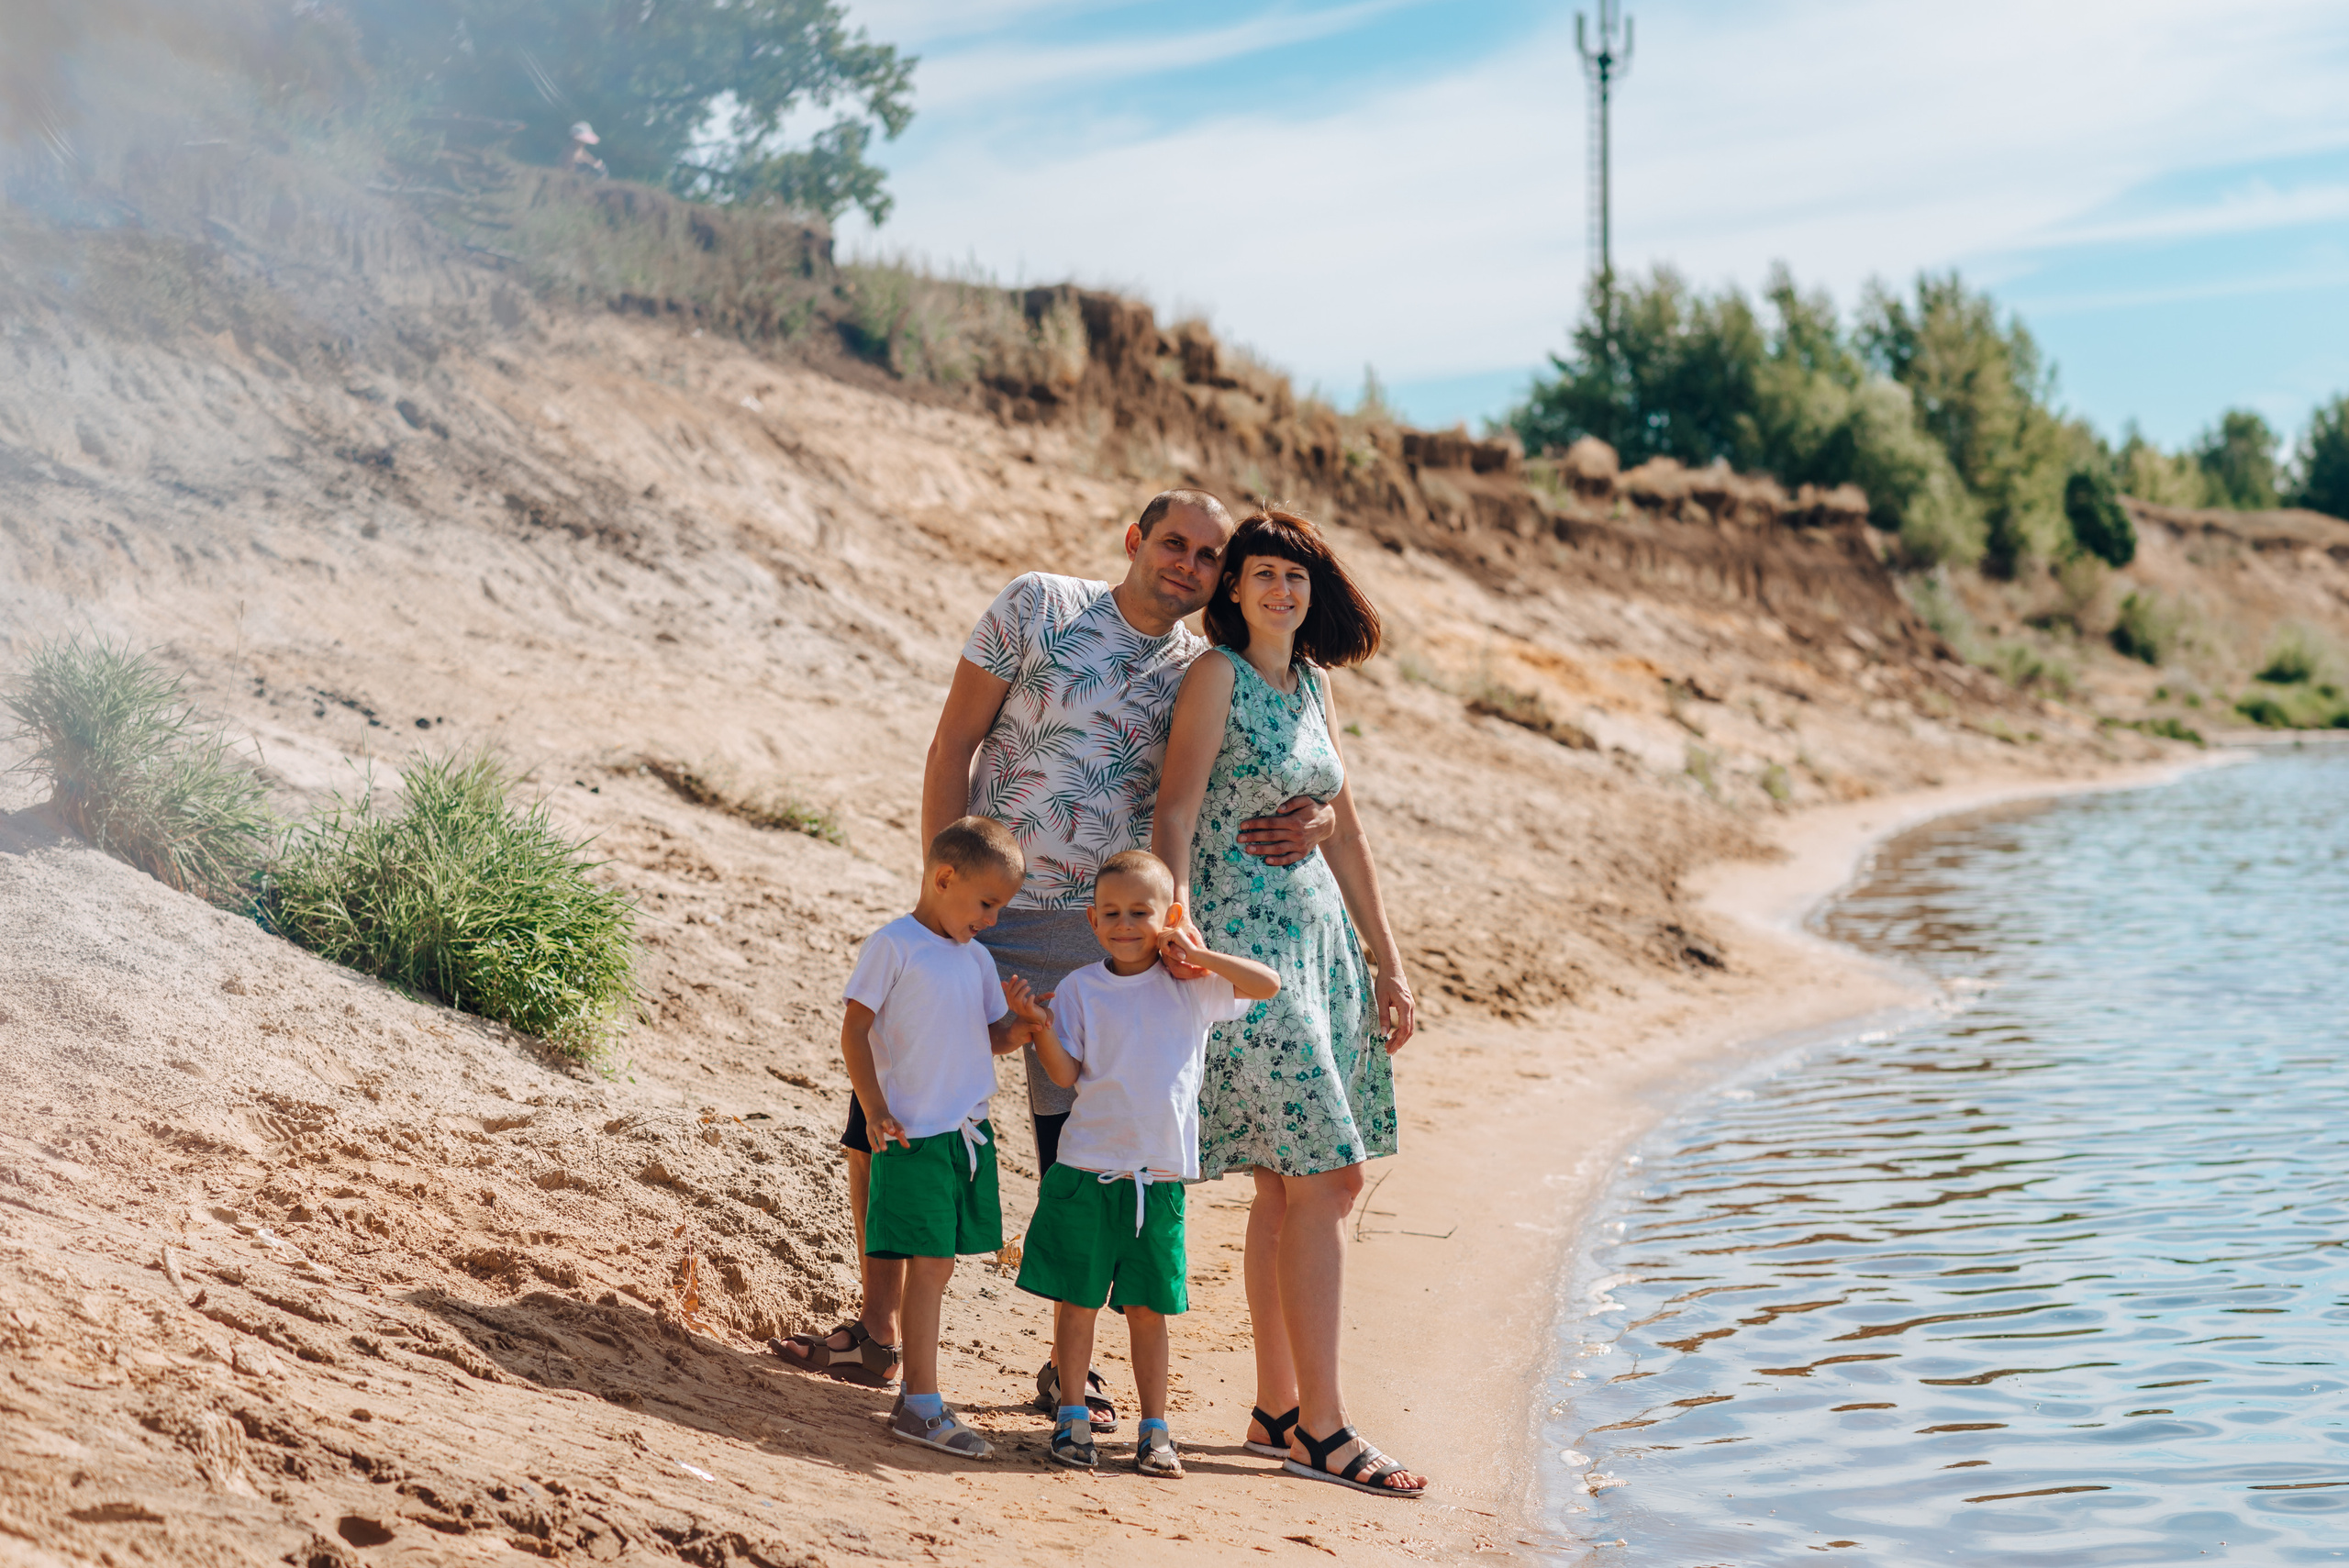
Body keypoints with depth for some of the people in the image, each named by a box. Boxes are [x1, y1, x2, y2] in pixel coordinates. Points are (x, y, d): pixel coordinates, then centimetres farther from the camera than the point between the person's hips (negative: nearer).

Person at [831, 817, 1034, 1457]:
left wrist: (1021, 1023, -6)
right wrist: (876, 1112, -14)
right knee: (929, 1263, -8)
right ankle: (921, 1404, -4)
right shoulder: (894, 945, -7)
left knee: (939, 1264, 10)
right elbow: (854, 1030, -8)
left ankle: (917, 1398, 17)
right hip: (914, 1134, -7)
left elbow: (995, 1039, 17)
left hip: (971, 1132, 7)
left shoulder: (977, 958, 14)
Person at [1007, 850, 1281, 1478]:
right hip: (1087, 1168, 0)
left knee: (1148, 1308, 8)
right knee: (1077, 1298, 4)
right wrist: (1042, 1029, -18)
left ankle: (1154, 1429, 16)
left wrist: (1194, 953, -8)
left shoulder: (1192, 988, 2)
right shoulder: (1081, 989, 2)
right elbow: (1066, 1074, -1)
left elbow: (1268, 983, -7)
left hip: (1159, 1176, 0)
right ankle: (1072, 1418, 16)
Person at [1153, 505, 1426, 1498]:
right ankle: (1320, 1428, -6)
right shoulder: (1217, 675, -6)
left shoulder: (1313, 683, 15)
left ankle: (1276, 1411, 14)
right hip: (1244, 939, -8)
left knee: (1288, 1183, 8)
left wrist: (1387, 963, 19)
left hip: (1319, 938, 8)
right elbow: (1178, 807, -16)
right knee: (1325, 1177, -11)